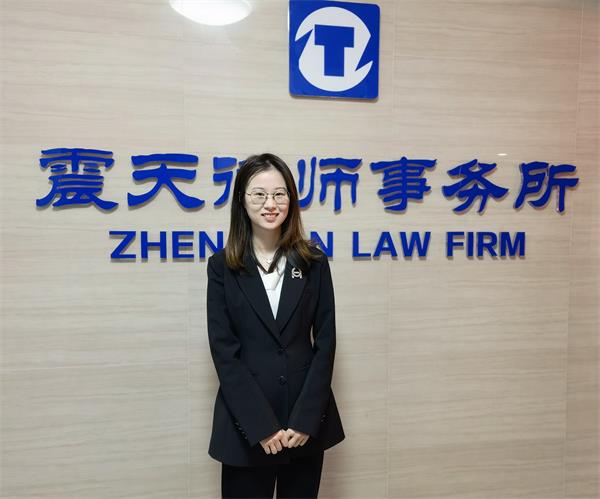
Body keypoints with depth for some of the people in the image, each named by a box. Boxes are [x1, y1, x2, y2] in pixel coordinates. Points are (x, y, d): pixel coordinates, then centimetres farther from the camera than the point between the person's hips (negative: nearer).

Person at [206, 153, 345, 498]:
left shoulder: (313, 261, 1)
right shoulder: (222, 266, -2)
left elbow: (325, 342, -1)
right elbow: (223, 349, -7)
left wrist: (305, 419, -9)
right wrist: (261, 425, -12)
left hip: (306, 422, 2)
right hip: (245, 425, -1)